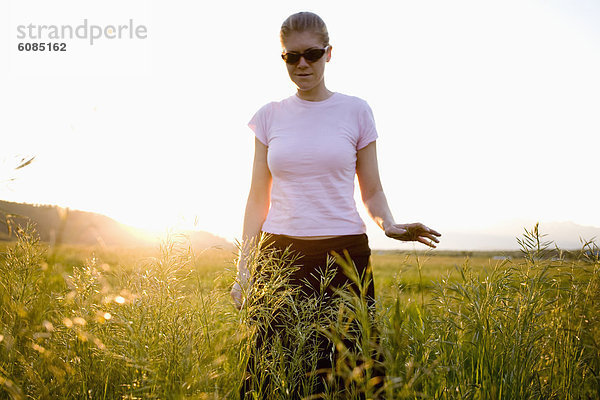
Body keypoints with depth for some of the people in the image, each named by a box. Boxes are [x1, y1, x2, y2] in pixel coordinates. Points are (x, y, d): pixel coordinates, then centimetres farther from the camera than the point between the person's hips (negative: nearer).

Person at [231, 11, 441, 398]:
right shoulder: (269, 116, 8)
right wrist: (243, 268, 5)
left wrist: (390, 225, -12)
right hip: (280, 252, 1)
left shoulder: (356, 111, 5)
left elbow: (372, 191, 8)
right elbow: (259, 198, 10)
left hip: (344, 252, -1)